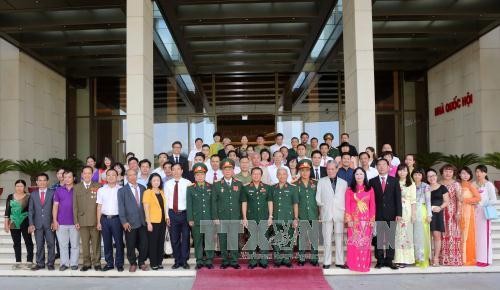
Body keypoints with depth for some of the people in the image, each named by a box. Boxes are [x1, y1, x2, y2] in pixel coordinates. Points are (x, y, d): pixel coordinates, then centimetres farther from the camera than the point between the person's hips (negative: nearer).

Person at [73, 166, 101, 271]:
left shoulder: (98, 186, 4)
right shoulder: (77, 187, 10)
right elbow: (75, 205, 8)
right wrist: (76, 221, 1)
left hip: (95, 220, -1)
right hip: (82, 220, 2)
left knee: (96, 243, 2)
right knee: (84, 243, 5)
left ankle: (96, 263, 10)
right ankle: (86, 263, 13)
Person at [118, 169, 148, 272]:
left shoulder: (142, 188, 11)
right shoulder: (122, 190, 1)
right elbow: (121, 207, -3)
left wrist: (147, 218, 6)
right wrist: (124, 221, -11)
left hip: (142, 221, 3)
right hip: (130, 222, -3)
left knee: (144, 243, 4)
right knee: (131, 245, 3)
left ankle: (142, 262, 21)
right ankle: (133, 263, 19)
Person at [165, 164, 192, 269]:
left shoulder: (187, 183, -4)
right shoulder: (168, 184, 4)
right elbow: (166, 200, 5)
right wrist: (167, 216, 1)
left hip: (184, 213, -2)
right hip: (172, 213, 2)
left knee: (185, 238, 4)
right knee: (174, 239, 8)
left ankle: (184, 261, 15)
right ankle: (177, 261, 19)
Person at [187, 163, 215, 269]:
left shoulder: (211, 187, 9)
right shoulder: (190, 189, 7)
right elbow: (189, 205, 3)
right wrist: (190, 219, -4)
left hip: (209, 219, 1)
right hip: (196, 220, 0)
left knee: (209, 241, 1)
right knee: (198, 241, 4)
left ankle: (209, 261, 11)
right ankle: (199, 261, 13)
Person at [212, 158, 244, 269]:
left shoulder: (239, 184, 10)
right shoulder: (217, 185, 8)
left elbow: (242, 201, 10)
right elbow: (214, 202, 4)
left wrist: (242, 216, 3)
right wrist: (215, 217, -4)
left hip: (235, 218, 0)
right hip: (221, 218, 0)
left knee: (234, 240, -3)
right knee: (223, 240, 3)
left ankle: (234, 261, 7)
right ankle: (225, 261, 13)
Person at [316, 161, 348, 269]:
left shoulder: (343, 183, 13)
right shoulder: (321, 182, 9)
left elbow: (346, 199, 9)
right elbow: (318, 198, 9)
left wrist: (345, 212, 1)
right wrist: (323, 207, 1)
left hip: (339, 214, 1)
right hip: (326, 214, -1)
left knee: (339, 239, 1)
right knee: (327, 239, 0)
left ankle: (340, 261, 7)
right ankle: (327, 262, 4)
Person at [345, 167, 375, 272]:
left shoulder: (370, 189, 5)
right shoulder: (350, 190, 3)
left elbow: (372, 205, 4)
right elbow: (347, 205, 1)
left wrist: (372, 220, -1)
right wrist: (349, 220, -7)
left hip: (366, 220, 1)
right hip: (354, 220, -1)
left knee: (365, 243, 4)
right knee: (354, 243, 1)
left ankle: (365, 264, 11)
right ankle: (354, 264, 7)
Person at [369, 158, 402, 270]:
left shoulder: (394, 181, 8)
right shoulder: (372, 181, 7)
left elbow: (398, 198, 4)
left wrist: (399, 213, -5)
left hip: (391, 214, 0)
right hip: (377, 214, 0)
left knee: (391, 238, 2)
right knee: (378, 238, 1)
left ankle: (389, 260, 9)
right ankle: (380, 260, 8)